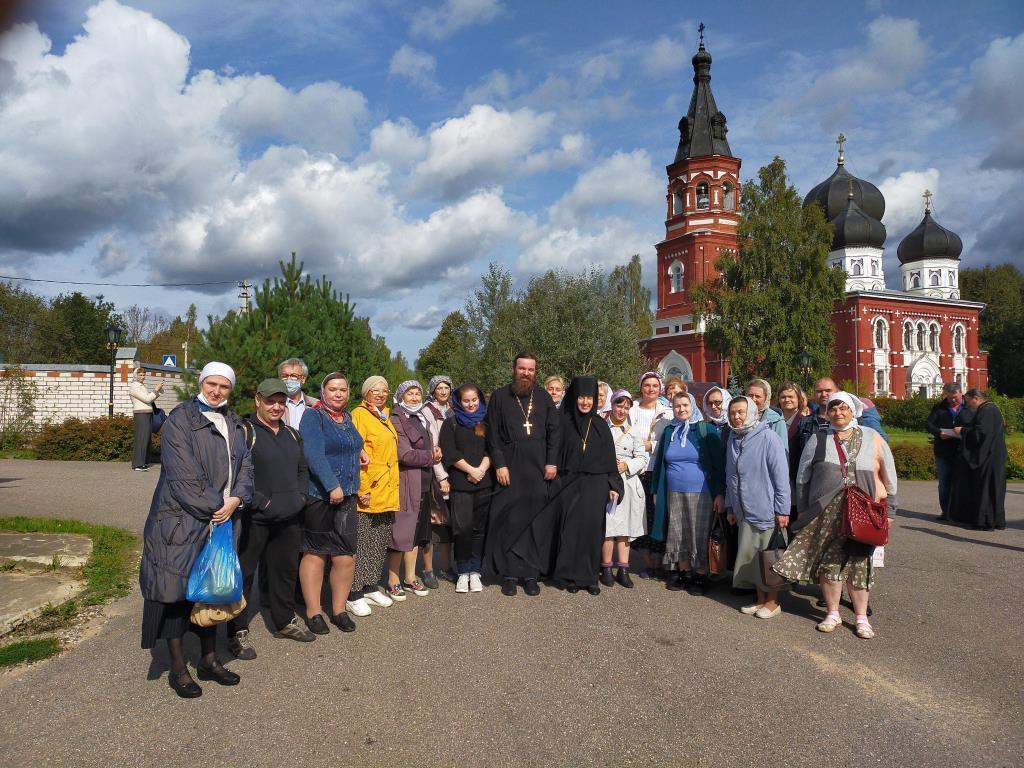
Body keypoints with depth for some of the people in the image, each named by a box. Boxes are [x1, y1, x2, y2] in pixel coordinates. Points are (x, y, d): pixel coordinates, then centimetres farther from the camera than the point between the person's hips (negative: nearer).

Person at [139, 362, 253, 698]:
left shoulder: (233, 424, 12)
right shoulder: (180, 420, -8)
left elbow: (245, 465, 8)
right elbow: (183, 474, -16)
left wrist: (235, 499, -9)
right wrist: (214, 506, -14)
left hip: (220, 519, 6)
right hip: (181, 520, -6)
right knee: (178, 588, -1)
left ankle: (209, 659, 23)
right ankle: (178, 667, 11)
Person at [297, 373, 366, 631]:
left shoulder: (347, 418, 15)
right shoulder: (312, 416, -8)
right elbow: (314, 454, -18)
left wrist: (358, 450, 15)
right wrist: (332, 486, -23)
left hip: (346, 496, 6)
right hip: (319, 496, -6)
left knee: (346, 556, 3)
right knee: (315, 553, 5)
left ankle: (339, 609, 18)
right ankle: (313, 612, 16)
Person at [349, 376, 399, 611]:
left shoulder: (385, 417, 16)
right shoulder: (359, 415, -9)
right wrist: (363, 489, -19)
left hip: (387, 492, 8)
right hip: (368, 492, -8)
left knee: (380, 542, 14)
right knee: (362, 543, -2)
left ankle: (371, 587, 25)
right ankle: (356, 593, 6)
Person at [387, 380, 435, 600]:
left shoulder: (420, 419, 18)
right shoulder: (396, 421, -10)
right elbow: (405, 455, -17)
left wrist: (434, 451, 0)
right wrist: (431, 456, -5)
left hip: (423, 484, 8)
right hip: (405, 484, -8)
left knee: (416, 532, 13)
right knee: (401, 532, -4)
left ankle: (410, 578, 23)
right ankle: (393, 581, 7)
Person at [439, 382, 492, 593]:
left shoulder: (486, 423, 15)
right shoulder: (451, 424, 8)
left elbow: (491, 449, 7)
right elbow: (449, 453, -3)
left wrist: (482, 469, -10)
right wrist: (471, 470, -9)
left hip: (484, 483, 2)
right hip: (460, 484, -2)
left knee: (480, 528, 2)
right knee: (463, 528, -8)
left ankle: (475, 572, 10)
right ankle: (463, 573, 4)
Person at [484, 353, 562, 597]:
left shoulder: (543, 397, 11)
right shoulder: (499, 396, 5)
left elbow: (554, 430, 9)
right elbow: (493, 434, 1)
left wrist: (552, 462, -1)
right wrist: (499, 464, -8)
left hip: (538, 468, 2)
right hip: (509, 468, -1)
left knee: (534, 520, 2)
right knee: (508, 521, -1)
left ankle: (530, 574, 9)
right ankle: (509, 574, 7)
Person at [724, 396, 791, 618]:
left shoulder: (767, 437, -12)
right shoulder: (733, 439, 9)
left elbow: (781, 475, -13)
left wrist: (783, 510, -14)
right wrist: (730, 507, 18)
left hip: (766, 510, -6)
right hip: (744, 511, 6)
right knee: (750, 556, 11)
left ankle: (773, 602, 19)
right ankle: (761, 598, 26)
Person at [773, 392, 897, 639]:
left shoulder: (872, 438, 6)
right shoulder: (817, 440, 8)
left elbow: (889, 477, 9)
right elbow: (802, 476, 11)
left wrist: (888, 508, 5)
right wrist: (803, 509, 8)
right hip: (826, 513, 1)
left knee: (859, 563, 4)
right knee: (829, 562, 2)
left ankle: (861, 617, 18)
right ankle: (832, 613, 18)